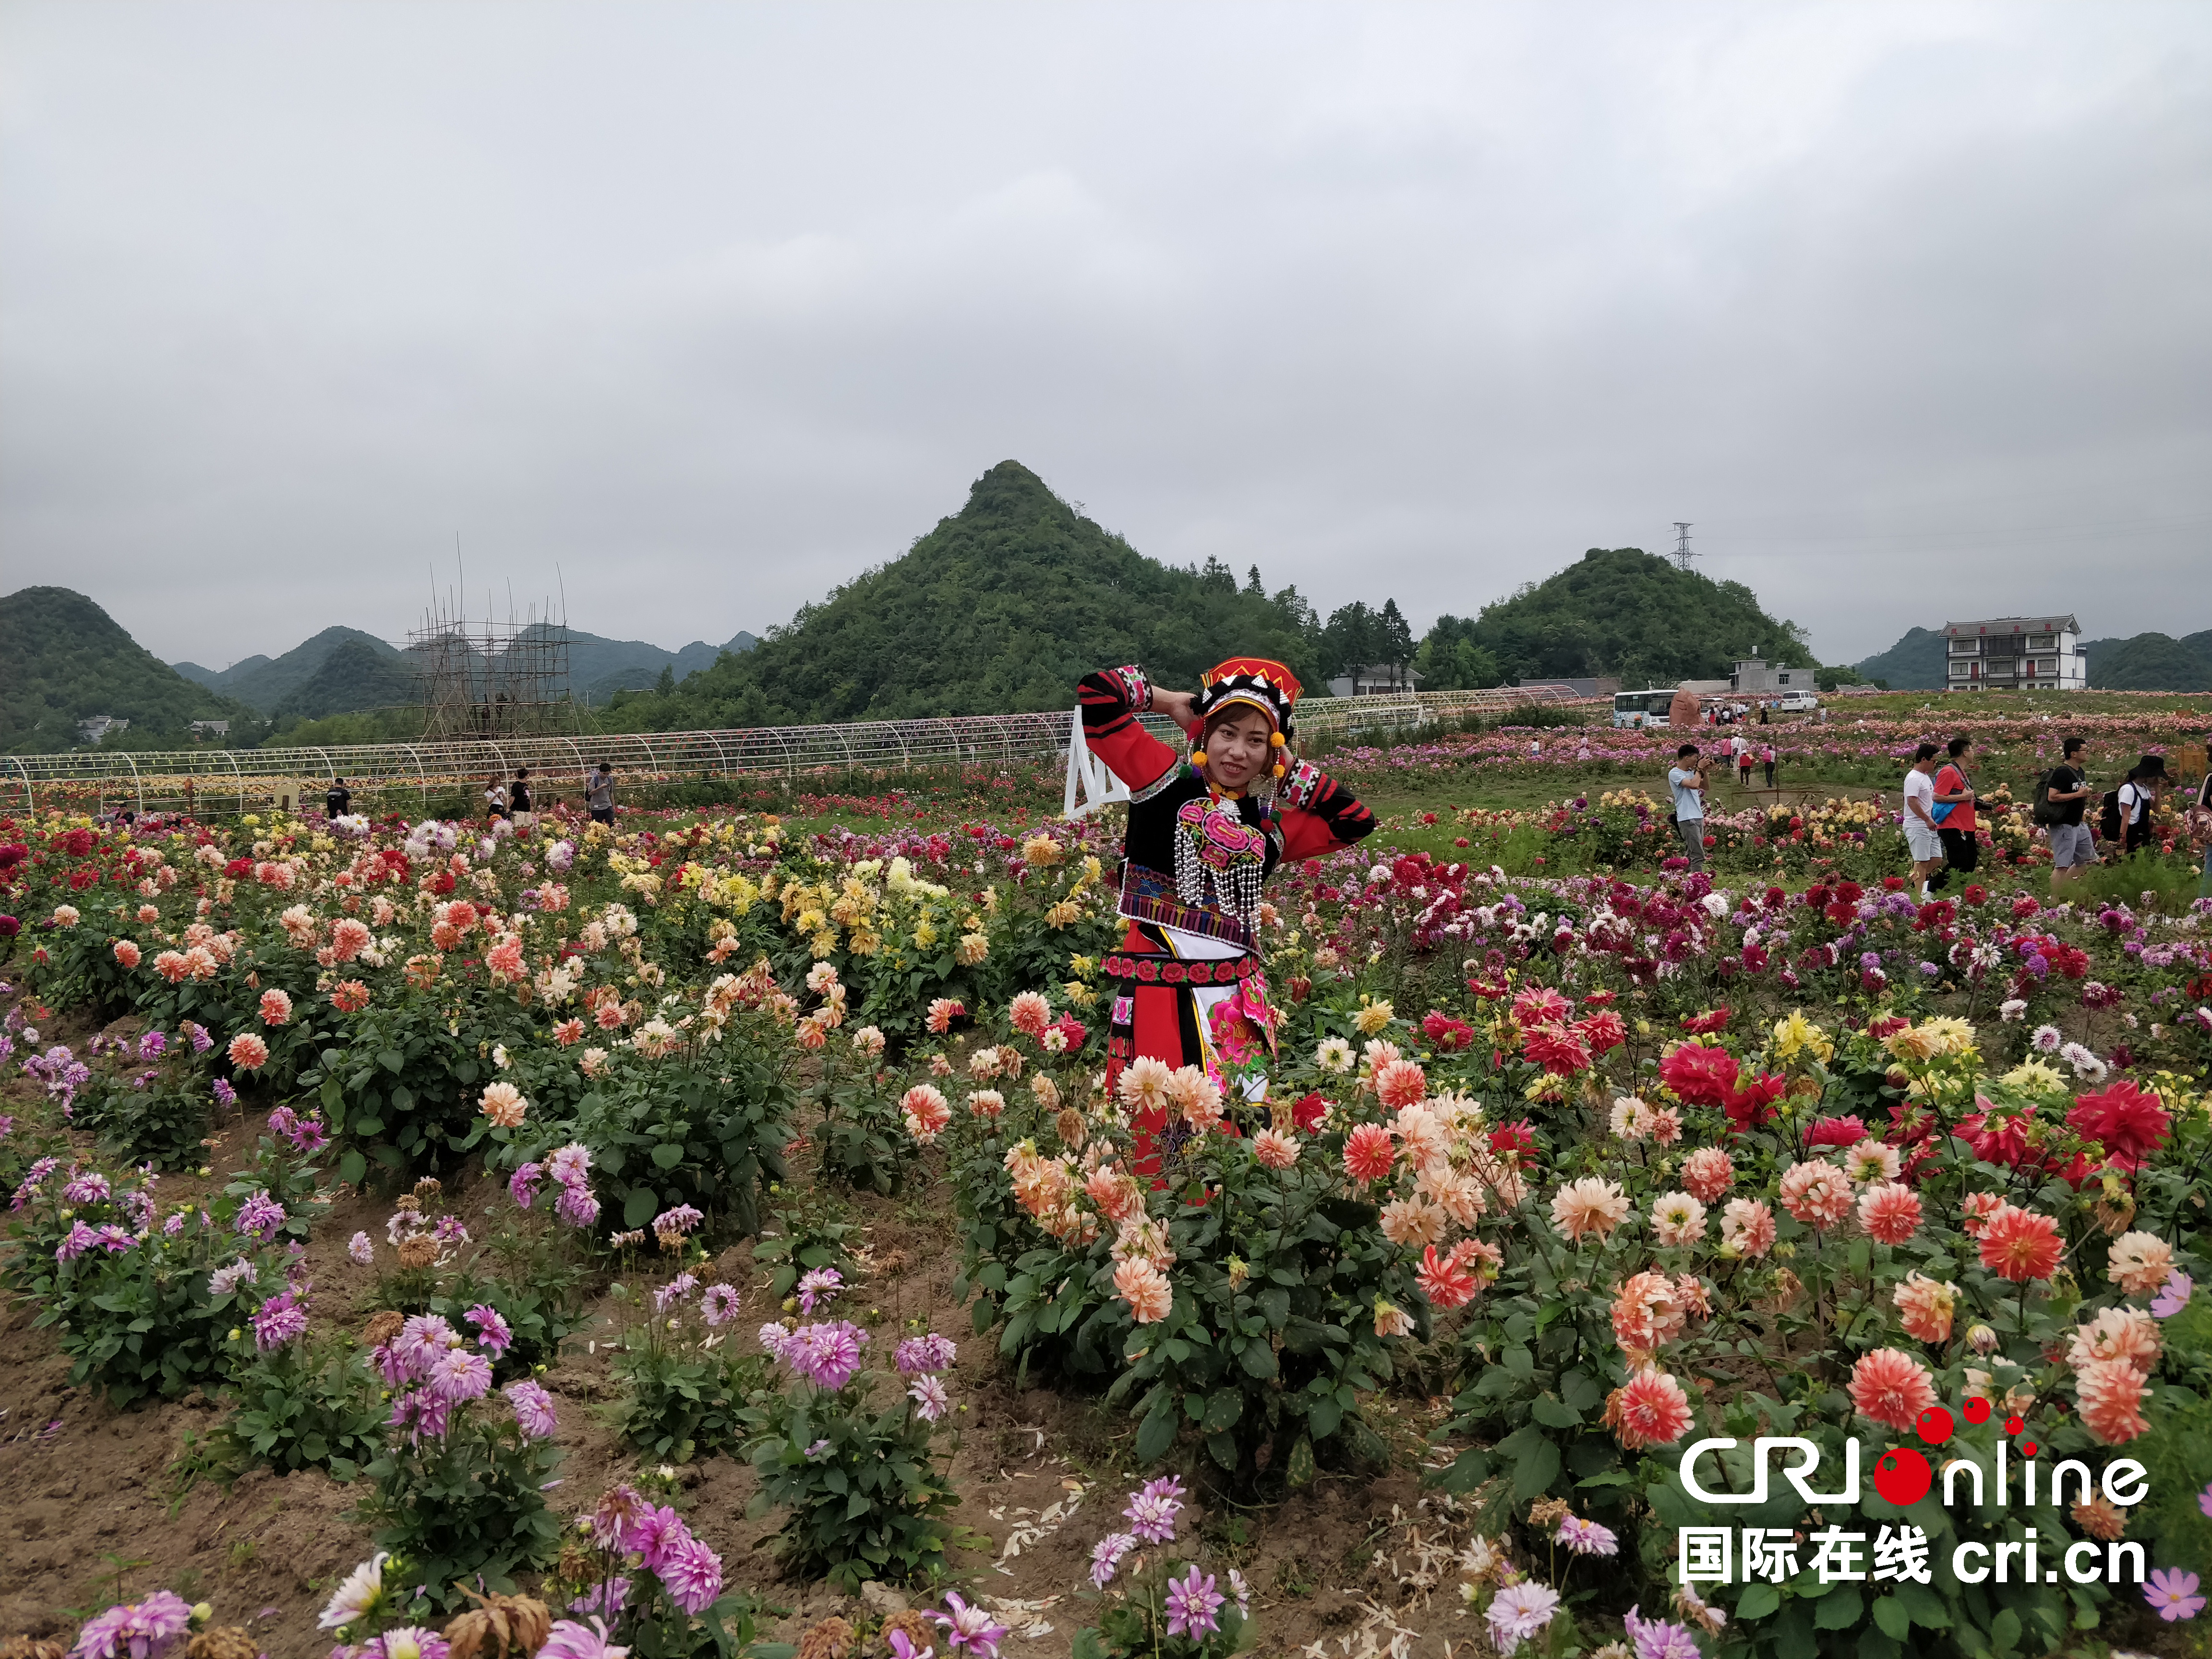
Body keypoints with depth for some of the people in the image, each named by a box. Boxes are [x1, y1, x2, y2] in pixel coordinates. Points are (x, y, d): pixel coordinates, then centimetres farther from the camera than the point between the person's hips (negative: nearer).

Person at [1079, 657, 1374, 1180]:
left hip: (1238, 999, 5)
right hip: (1158, 994, -5)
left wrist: (1292, 768, 15)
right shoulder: (1165, 779, 3)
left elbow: (1355, 822, 20)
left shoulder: (1268, 825, 15)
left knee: (1241, 1128, 7)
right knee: (1156, 1133, -3)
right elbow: (1098, 690, -3)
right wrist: (1174, 703, 9)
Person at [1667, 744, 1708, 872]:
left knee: (1692, 854, 12)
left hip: (1698, 817, 9)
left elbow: (1705, 786, 24)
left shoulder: (1690, 772, 16)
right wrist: (1699, 769, -9)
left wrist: (1705, 770, 10)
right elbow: (1694, 785, -23)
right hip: (1687, 819, -9)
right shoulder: (1675, 773, -11)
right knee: (1698, 855, -15)